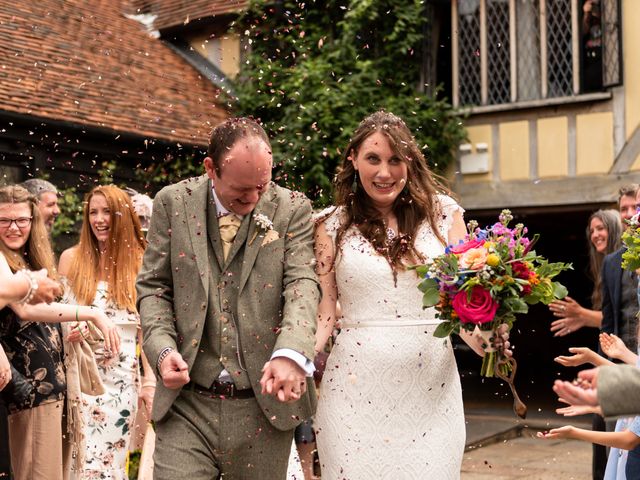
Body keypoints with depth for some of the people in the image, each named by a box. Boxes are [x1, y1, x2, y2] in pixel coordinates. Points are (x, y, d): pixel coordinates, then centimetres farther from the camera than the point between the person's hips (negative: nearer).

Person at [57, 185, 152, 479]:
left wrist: (150, 381, -2)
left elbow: (146, 325, 3)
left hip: (122, 376, 0)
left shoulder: (139, 262, 4)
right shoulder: (71, 258, 4)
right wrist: (66, 332, -13)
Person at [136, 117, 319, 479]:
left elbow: (303, 285, -10)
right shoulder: (173, 203, 4)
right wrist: (162, 348, -11)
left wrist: (291, 353, -29)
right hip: (187, 404, 1)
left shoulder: (293, 209, 0)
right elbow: (154, 286, 8)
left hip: (265, 404, 0)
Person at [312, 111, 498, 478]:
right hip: (356, 389, -1)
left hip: (431, 387, 1)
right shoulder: (333, 225, 3)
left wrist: (486, 343, -16)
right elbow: (323, 312, 2)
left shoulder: (443, 213, 4)